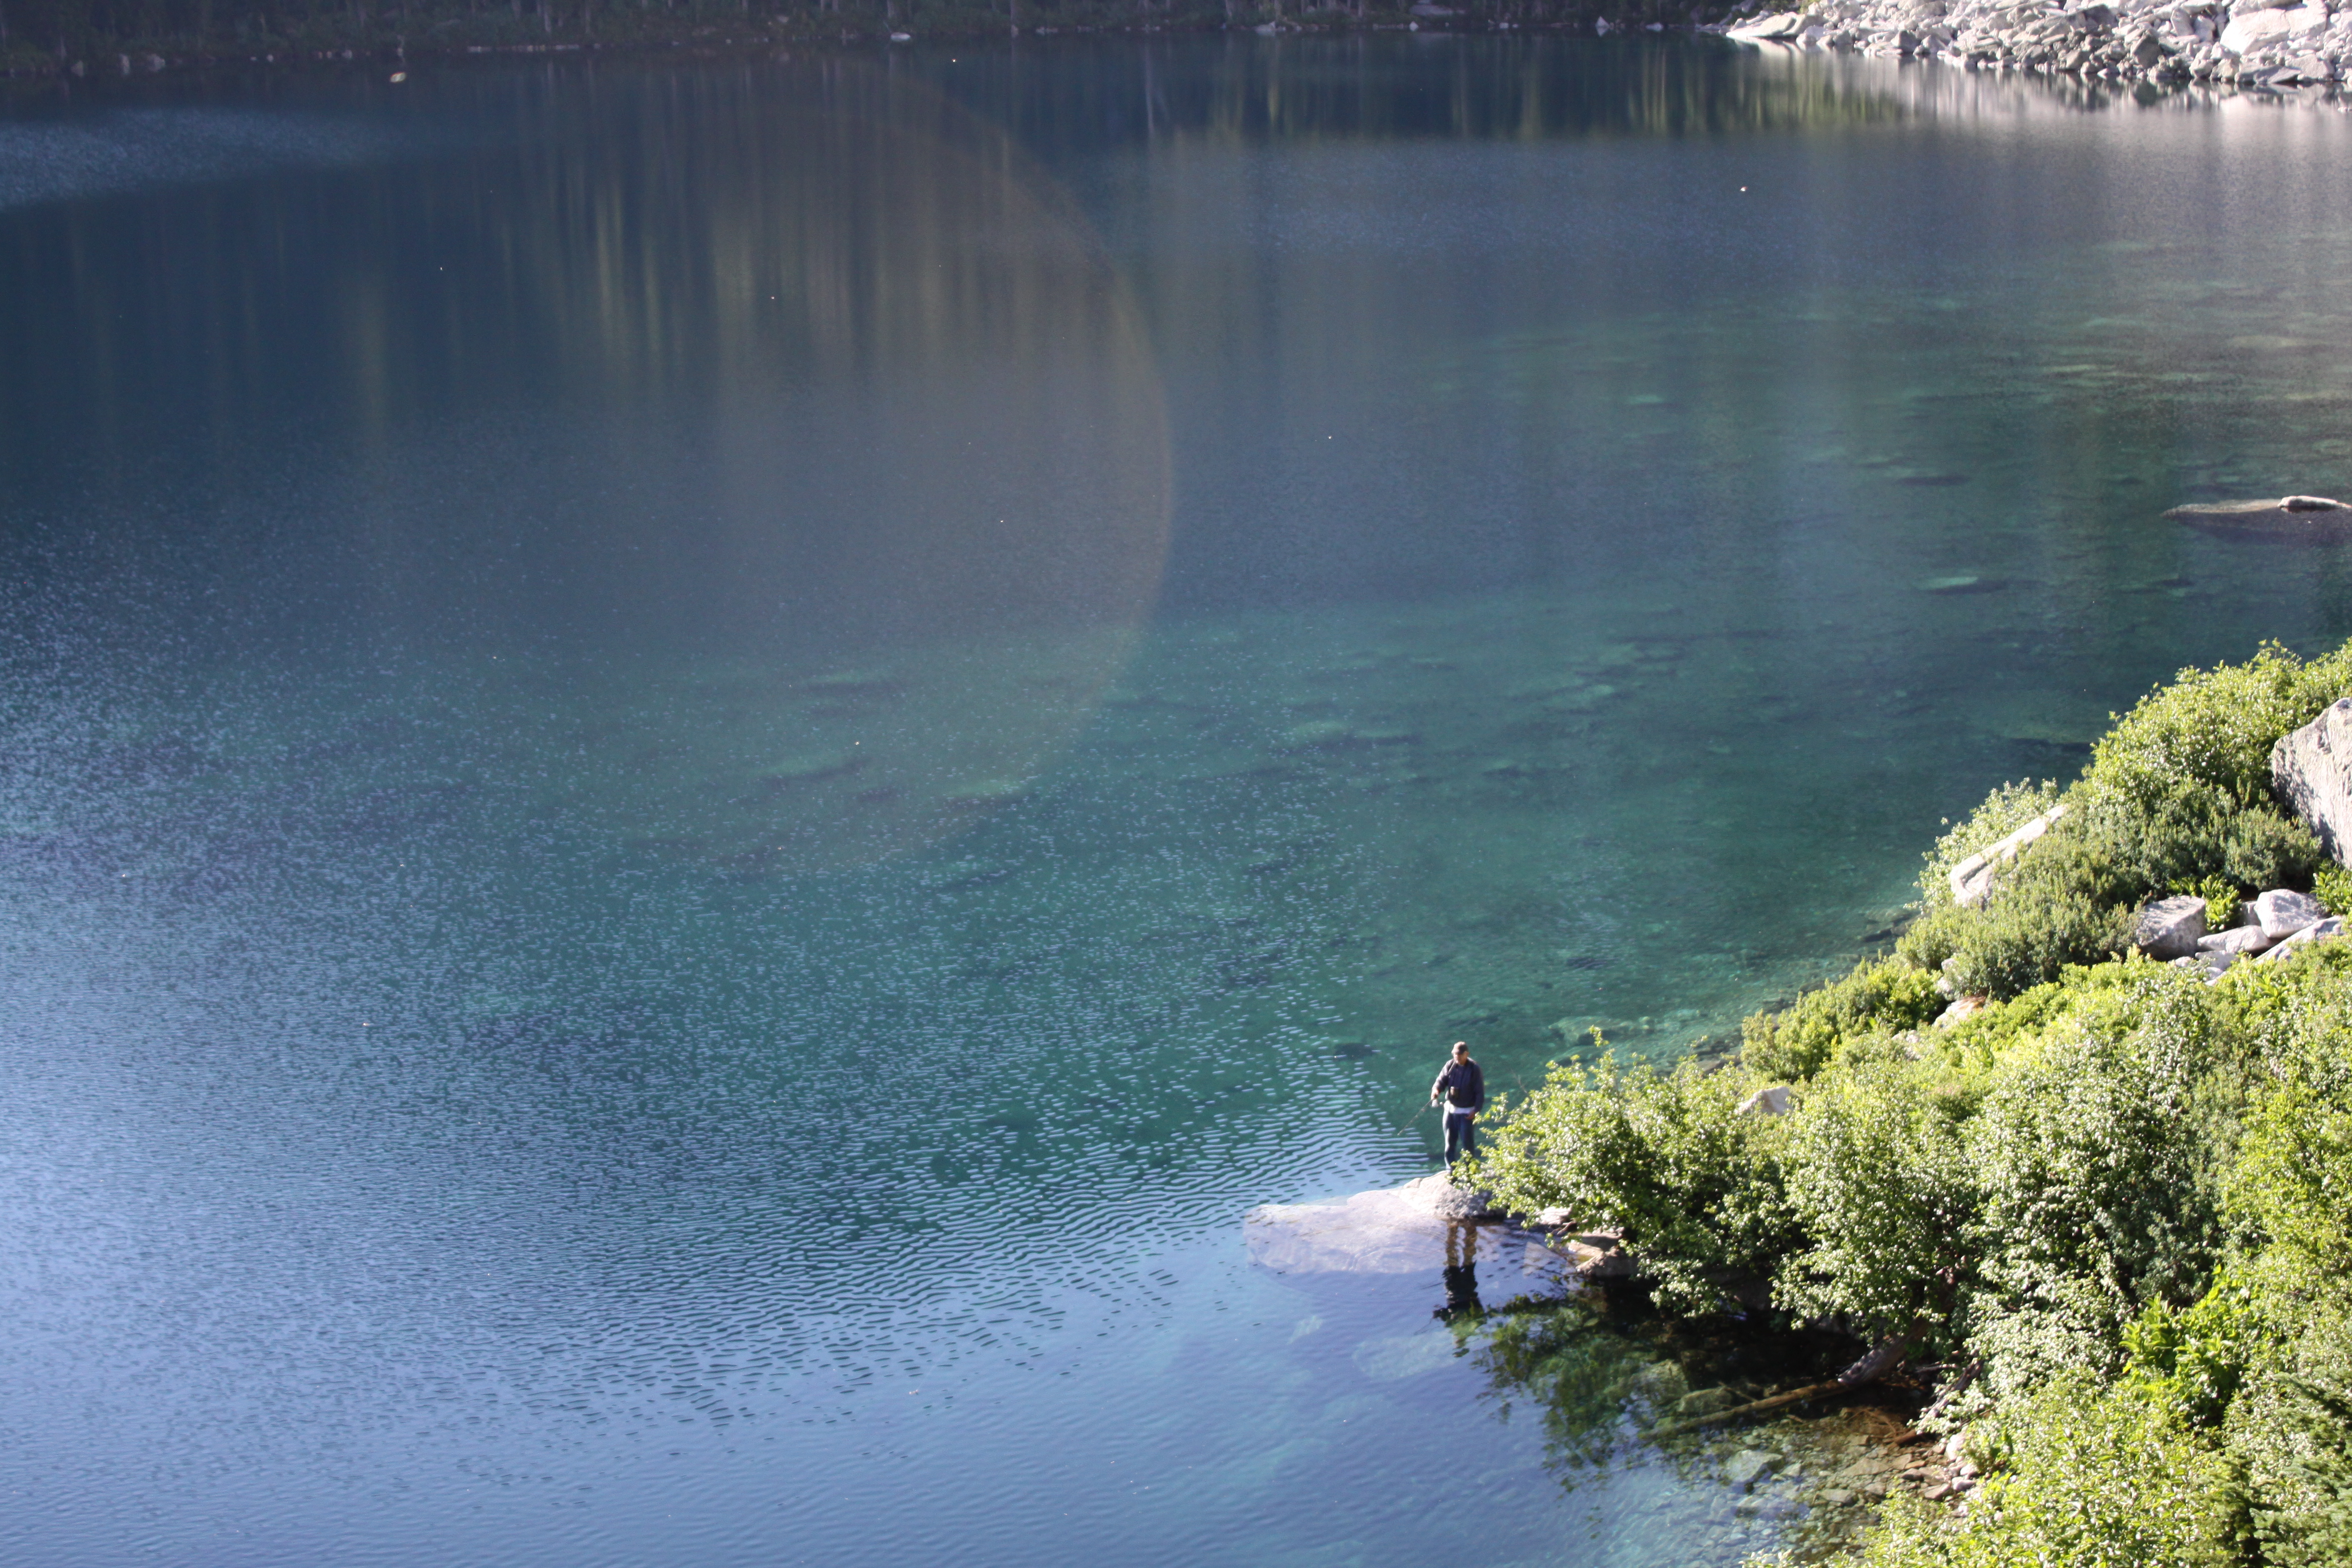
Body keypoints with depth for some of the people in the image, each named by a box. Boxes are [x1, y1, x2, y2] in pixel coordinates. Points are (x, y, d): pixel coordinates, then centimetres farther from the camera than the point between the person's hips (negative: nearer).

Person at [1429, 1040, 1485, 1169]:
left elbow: (1480, 1092, -9)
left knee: (1467, 1141, -2)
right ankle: (1450, 1170, 18)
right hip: (1450, 1109, 4)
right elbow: (1442, 1081, -1)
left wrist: (1476, 1110, -15)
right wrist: (1436, 1090, -24)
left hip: (1466, 1112, -4)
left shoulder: (1474, 1069, -11)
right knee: (1450, 1141, 9)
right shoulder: (1450, 1066, -1)